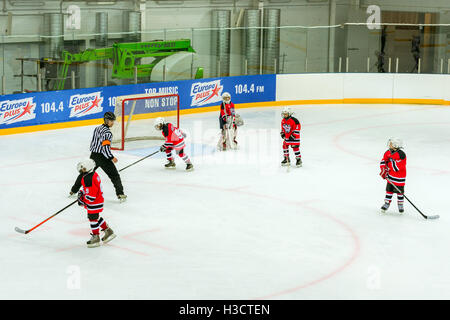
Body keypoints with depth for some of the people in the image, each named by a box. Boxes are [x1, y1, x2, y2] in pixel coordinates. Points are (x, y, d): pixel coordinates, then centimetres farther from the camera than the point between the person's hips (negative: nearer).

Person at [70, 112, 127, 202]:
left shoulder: (97, 128, 10)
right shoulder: (107, 132, -17)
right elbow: (105, 147, -24)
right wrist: (111, 158, -20)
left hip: (93, 155, 8)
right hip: (102, 157, -8)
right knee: (114, 175, -2)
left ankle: (74, 190, 31)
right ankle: (120, 194, -9)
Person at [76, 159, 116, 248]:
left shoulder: (88, 179, -30)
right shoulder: (94, 174, 2)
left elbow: (91, 196, -28)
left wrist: (82, 201, -17)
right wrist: (82, 193, 9)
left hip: (94, 203, -10)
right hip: (98, 200, 10)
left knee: (93, 218, 3)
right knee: (96, 217, 22)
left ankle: (95, 238, 16)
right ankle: (108, 231, 31)